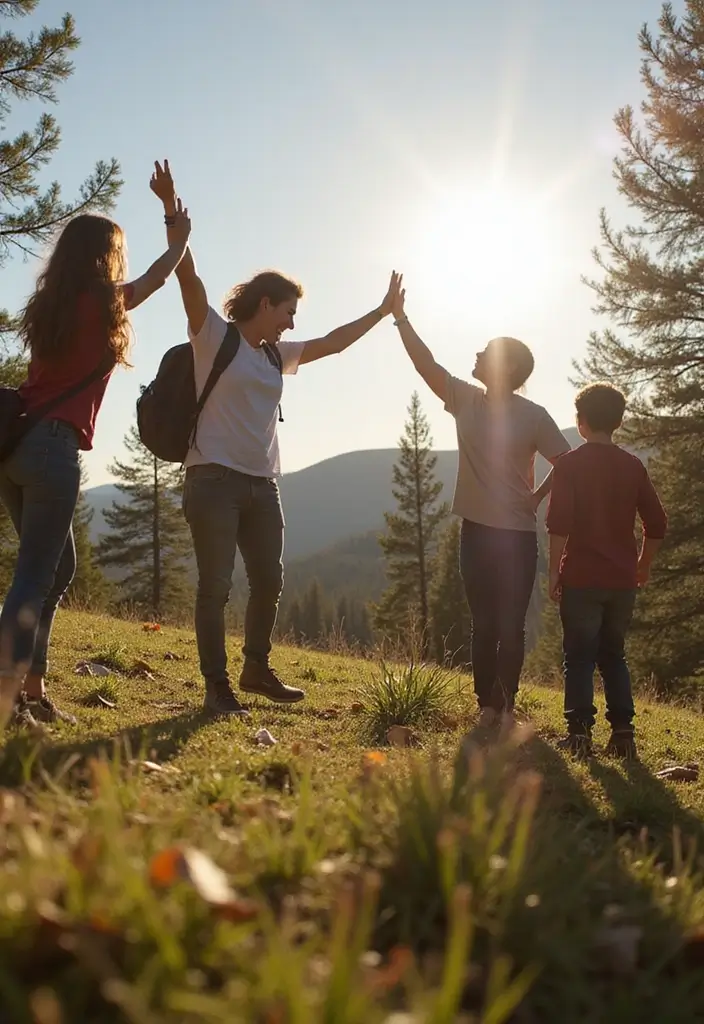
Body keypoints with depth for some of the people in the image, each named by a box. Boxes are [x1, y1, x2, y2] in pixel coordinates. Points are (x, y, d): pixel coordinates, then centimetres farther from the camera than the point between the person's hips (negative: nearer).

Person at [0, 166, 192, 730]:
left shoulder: (50, 306, 15)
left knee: (58, 566, 15)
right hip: (54, 449, -8)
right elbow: (156, 279, 15)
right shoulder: (104, 303, -3)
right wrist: (180, 238, 35)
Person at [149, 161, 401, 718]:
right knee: (216, 585, -5)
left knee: (269, 581, 11)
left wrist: (383, 311, 32)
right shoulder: (214, 335, -2)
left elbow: (330, 343, 28)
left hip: (262, 484, 7)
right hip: (214, 478, -7)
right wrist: (172, 211, -24)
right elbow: (189, 276, -14)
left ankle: (257, 671, 27)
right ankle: (218, 687, 2)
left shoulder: (278, 354, 17)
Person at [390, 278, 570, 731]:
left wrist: (535, 498, -6)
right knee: (484, 624, 9)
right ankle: (487, 706, 16)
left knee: (511, 626, 1)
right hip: (477, 530, 4)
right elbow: (427, 363, 5)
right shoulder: (466, 400, 4)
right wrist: (400, 316, 4)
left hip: (517, 535, -4)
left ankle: (507, 707, 11)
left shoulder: (533, 416, -8)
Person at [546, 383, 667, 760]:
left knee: (579, 657, 3)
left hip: (581, 577, -4)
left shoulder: (570, 464, -6)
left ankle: (580, 732, -1)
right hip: (622, 580, 4)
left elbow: (559, 523, -13)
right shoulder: (633, 466, 5)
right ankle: (623, 732, 11)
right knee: (614, 655, 15)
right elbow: (657, 524, 5)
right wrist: (642, 567, 17)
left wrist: (554, 572, -7)